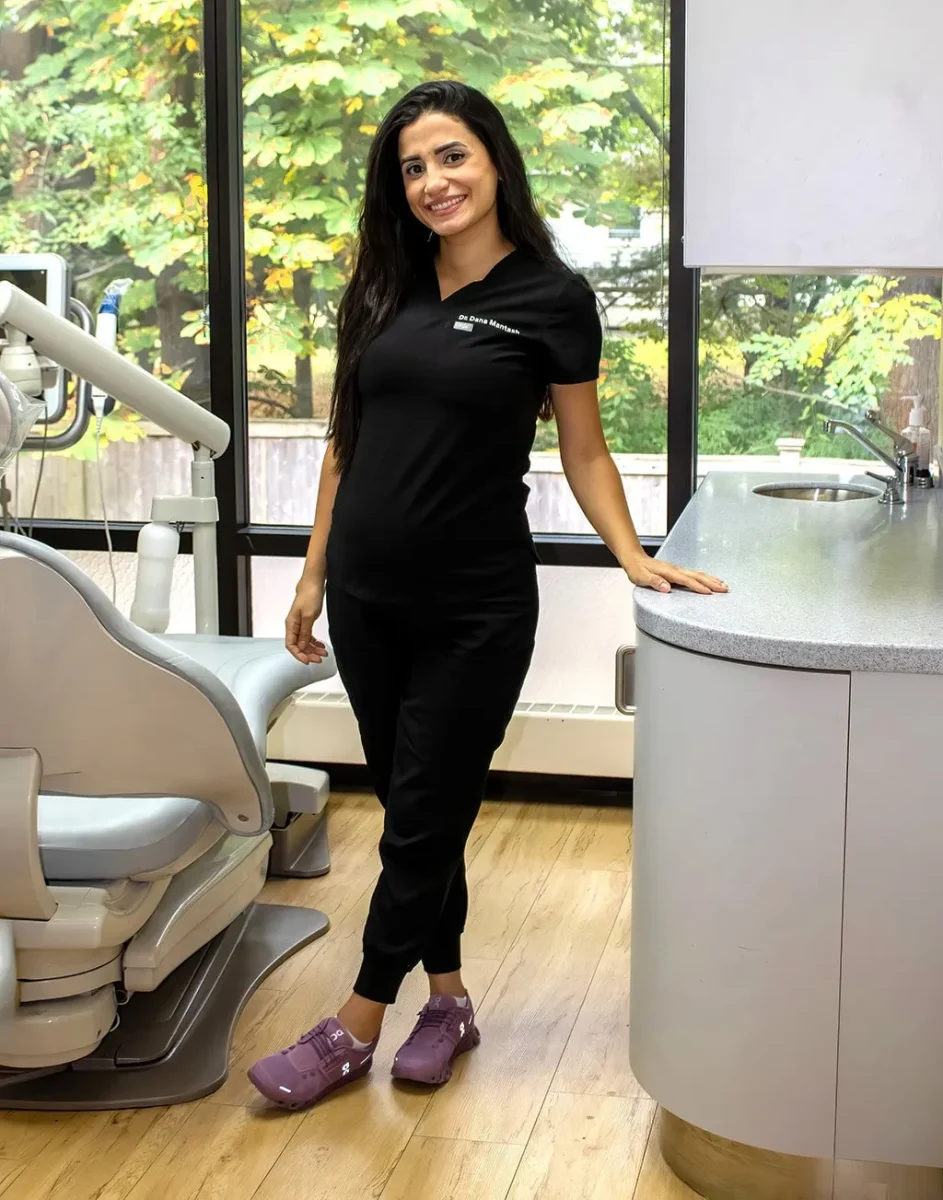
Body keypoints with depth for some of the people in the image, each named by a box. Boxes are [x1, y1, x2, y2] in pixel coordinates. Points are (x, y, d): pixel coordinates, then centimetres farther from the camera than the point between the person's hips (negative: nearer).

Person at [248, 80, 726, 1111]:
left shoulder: (551, 297, -5)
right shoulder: (385, 290, 7)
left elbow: (583, 451, 0)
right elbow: (347, 439, 12)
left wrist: (637, 559, -12)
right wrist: (314, 574, 12)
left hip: (475, 605, -5)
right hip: (367, 596, 5)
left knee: (425, 817, 3)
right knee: (412, 805, 13)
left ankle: (355, 1028, 15)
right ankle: (448, 1000, 27)